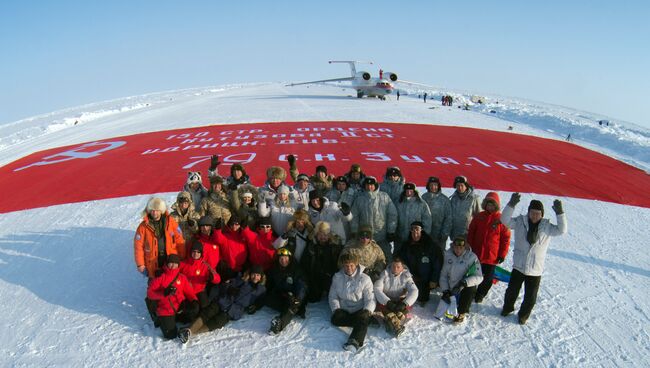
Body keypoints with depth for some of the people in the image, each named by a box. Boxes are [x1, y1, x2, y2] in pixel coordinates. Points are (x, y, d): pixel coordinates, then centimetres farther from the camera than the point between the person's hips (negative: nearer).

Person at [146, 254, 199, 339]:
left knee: (194, 309, -27)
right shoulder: (160, 277, 0)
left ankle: (176, 318, 2)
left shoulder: (182, 277, 11)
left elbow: (189, 291, 10)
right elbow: (149, 293, -6)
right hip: (165, 310, -3)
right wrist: (164, 293, -23)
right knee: (171, 335, -16)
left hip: (180, 307, 3)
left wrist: (194, 300, -12)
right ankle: (163, 320, 16)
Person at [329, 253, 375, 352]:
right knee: (335, 319, -30)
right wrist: (336, 309, -10)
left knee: (363, 318, -35)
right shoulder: (337, 277, 7)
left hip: (359, 311, -2)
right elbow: (333, 296, 8)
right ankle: (362, 322, -20)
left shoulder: (364, 279, 0)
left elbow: (370, 299, -2)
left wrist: (367, 310, -21)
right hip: (343, 310, 2)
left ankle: (354, 342, -55)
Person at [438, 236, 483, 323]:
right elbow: (443, 275, 1)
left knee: (471, 287, -35)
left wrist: (464, 283, -33)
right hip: (450, 289, 3)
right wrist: (445, 290, -9)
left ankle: (462, 313, -15)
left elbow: (479, 277, -19)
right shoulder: (448, 255, -3)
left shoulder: (472, 257, -13)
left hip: (465, 288, -3)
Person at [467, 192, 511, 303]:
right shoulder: (479, 217, 2)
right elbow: (470, 233, 8)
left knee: (487, 278, 9)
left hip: (492, 256, -2)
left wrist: (502, 254, -5)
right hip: (476, 254, 2)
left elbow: (506, 238, -4)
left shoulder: (501, 219, -7)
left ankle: (480, 295, 28)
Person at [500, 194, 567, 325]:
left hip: (535, 270, 0)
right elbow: (505, 220, -17)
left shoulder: (547, 227, -4)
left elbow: (562, 230, -15)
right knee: (512, 291, 16)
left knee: (530, 297, 11)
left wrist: (560, 213, -28)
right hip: (518, 266, 0)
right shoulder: (520, 222, -6)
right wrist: (511, 204, -31)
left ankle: (523, 315, 37)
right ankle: (507, 308, 45)